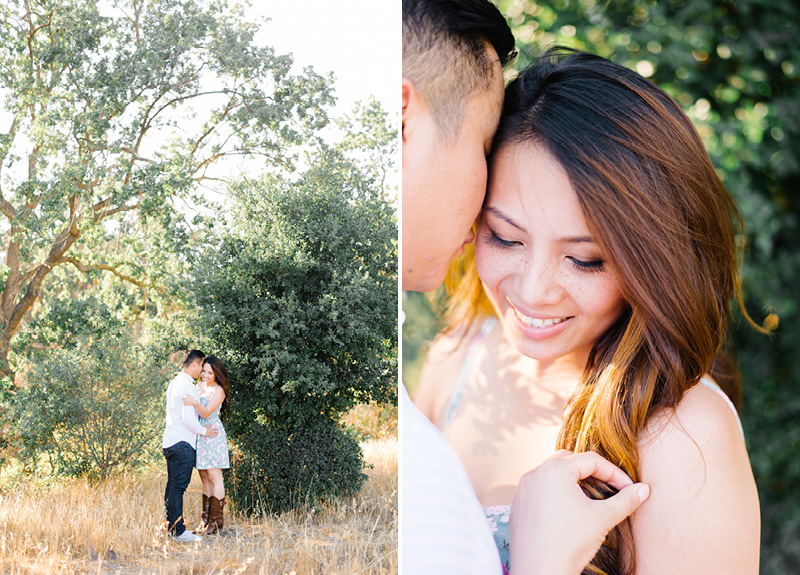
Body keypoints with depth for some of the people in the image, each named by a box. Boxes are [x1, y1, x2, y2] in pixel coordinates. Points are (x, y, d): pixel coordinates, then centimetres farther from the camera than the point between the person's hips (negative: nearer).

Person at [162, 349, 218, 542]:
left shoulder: (174, 382, 15)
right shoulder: (188, 386, -15)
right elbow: (188, 418, -20)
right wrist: (203, 431, -5)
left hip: (170, 440, 10)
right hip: (182, 443, -10)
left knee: (172, 485, 12)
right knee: (178, 486, -9)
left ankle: (171, 527, 16)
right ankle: (178, 531, -8)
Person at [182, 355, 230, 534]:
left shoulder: (218, 391, -7)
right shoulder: (198, 387, 14)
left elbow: (206, 413, -18)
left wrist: (195, 403, -33)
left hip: (213, 435, -7)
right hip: (199, 436, 7)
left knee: (214, 477, -7)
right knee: (205, 479, 8)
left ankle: (217, 521, -4)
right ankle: (206, 520, 11)